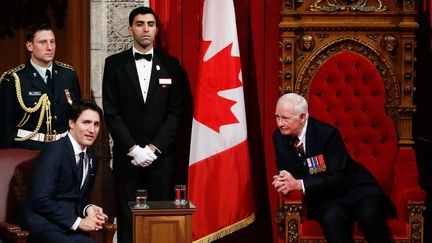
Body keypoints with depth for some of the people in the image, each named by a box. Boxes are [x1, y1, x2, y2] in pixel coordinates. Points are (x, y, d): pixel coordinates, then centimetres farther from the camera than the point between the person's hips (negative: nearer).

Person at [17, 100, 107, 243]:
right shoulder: (54, 150, -9)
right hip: (42, 227, -7)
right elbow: (41, 200, -17)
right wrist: (78, 222, -16)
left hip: (70, 229, 7)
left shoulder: (92, 160, 16)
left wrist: (88, 209, 0)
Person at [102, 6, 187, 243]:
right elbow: (111, 112, -1)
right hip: (127, 156, -1)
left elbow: (175, 112, 2)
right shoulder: (115, 64, 4)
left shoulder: (170, 65, 6)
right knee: (128, 219, 1)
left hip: (161, 155, 1)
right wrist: (134, 149, -9)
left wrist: (153, 148, -8)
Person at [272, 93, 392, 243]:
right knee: (331, 218, -33)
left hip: (354, 188, -2)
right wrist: (283, 181, -18)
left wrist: (299, 184, -28)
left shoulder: (327, 133, -17)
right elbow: (285, 171, 8)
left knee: (369, 216, -34)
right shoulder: (279, 136, -2)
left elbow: (338, 179, -20)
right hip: (324, 198, 3)